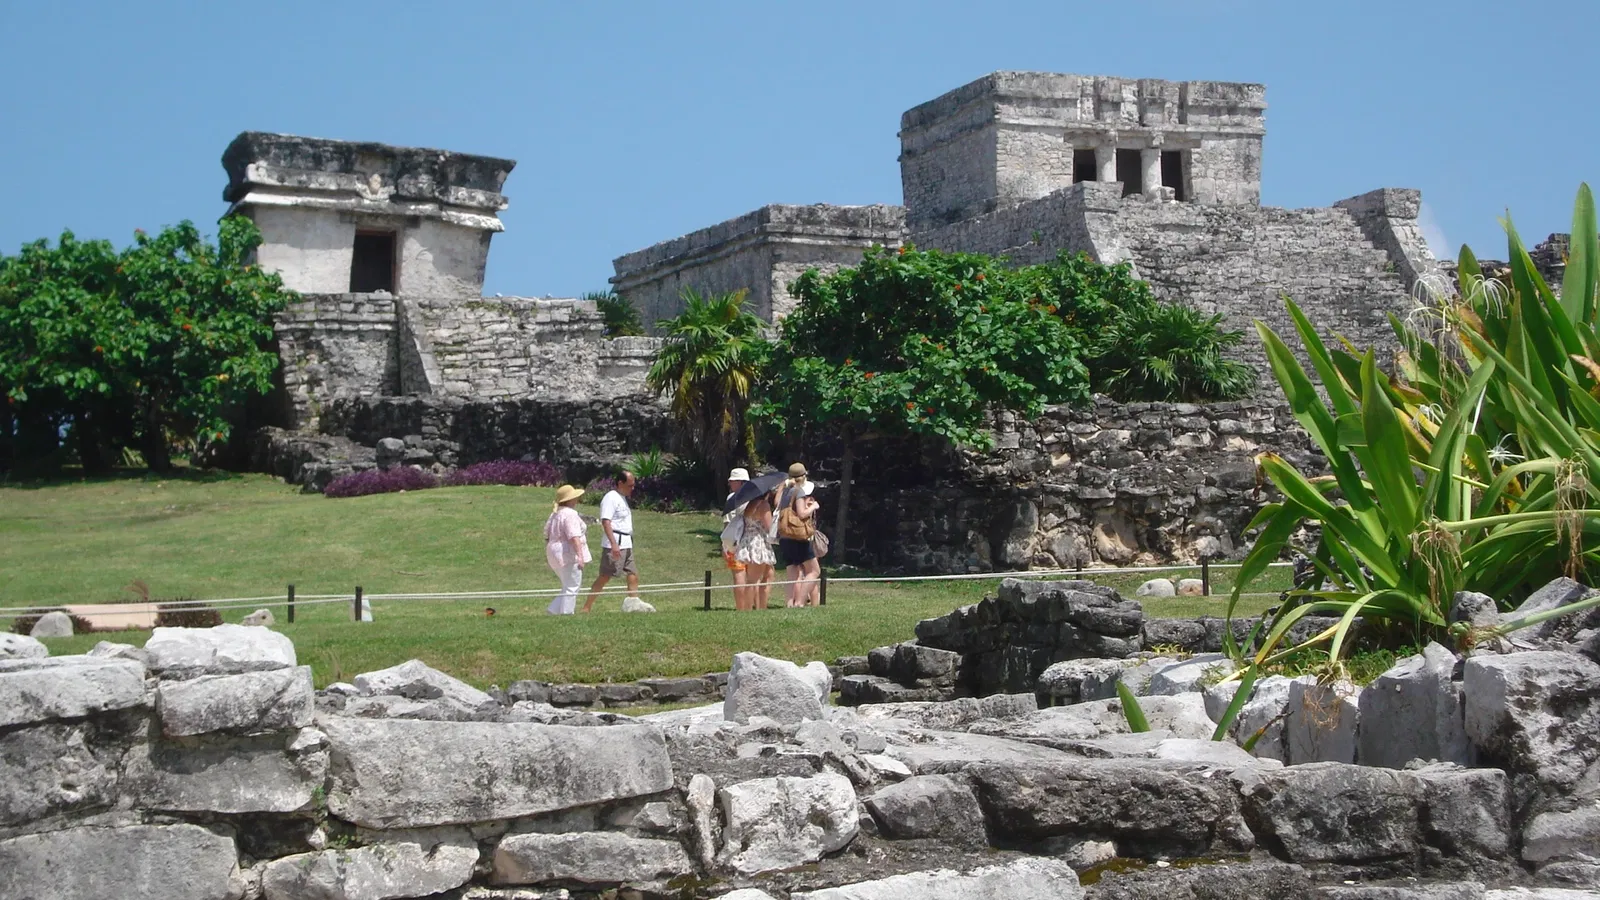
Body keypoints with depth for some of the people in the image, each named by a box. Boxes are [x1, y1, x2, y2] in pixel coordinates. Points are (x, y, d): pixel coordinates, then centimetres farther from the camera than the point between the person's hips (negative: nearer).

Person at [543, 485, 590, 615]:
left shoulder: (554, 514, 15)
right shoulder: (570, 514, -14)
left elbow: (547, 536, 21)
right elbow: (574, 537, -24)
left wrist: (548, 554, 29)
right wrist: (580, 556, -28)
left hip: (555, 554, 10)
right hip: (568, 555, -10)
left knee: (569, 587, 19)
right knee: (572, 587, -3)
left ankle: (554, 609, 14)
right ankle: (566, 613, -4)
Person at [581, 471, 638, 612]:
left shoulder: (622, 498, 18)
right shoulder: (611, 498, -13)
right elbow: (606, 522, -22)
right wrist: (614, 544, -30)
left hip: (626, 545, 10)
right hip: (614, 545, -10)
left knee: (633, 576, 10)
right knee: (605, 577, -8)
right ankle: (586, 607, -4)